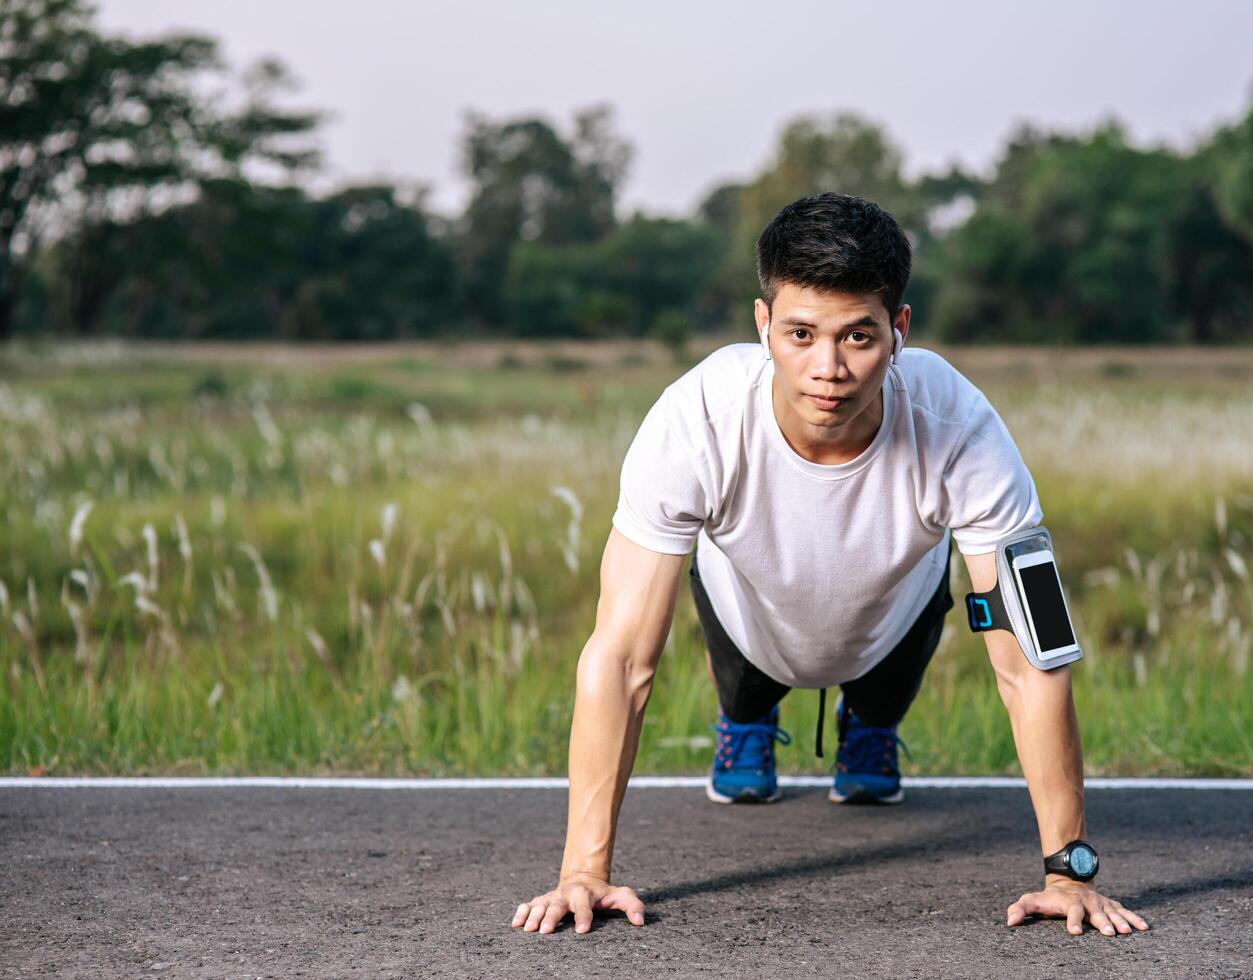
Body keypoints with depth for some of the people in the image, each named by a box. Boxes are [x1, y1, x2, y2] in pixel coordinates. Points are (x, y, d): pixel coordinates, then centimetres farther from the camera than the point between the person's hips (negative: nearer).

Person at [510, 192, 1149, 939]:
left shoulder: (958, 428, -43)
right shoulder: (695, 421, -44)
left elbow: (1028, 666, -35)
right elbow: (620, 658, -38)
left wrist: (1068, 868, -38)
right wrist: (585, 870, -41)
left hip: (892, 617, 0)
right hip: (752, 618, 0)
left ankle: (873, 727, 29)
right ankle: (746, 722, 26)